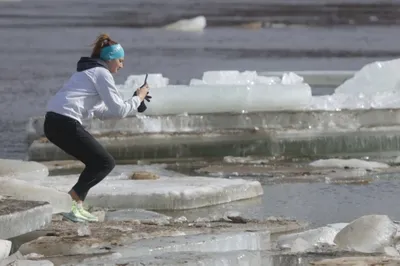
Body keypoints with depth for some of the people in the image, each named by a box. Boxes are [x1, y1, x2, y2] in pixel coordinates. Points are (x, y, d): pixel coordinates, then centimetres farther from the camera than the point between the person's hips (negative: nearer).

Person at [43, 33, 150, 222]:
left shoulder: (88, 71, 27)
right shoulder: (102, 73, -2)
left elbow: (98, 110, 34)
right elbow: (119, 110, -7)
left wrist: (133, 104, 29)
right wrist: (138, 98, 10)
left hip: (53, 122, 9)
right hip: (65, 123, -9)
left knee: (97, 161, 18)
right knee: (106, 163, -2)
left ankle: (77, 206, 10)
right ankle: (71, 202, -12)